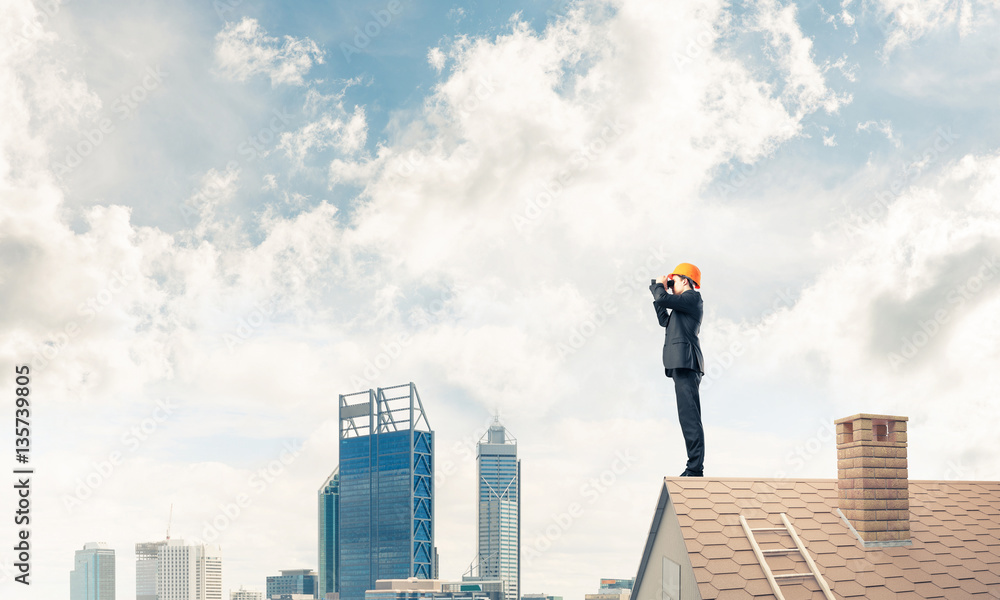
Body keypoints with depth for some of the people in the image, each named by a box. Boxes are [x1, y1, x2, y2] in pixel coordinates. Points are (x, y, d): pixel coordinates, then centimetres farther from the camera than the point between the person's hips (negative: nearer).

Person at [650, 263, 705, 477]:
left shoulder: (692, 297, -3)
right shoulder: (686, 303, 26)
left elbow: (663, 300, -15)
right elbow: (665, 320, 31)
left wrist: (658, 286, 6)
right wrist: (660, 291, 28)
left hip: (686, 362, -11)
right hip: (682, 365, 11)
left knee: (690, 417, -15)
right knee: (688, 417, 8)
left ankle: (695, 469, -20)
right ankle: (694, 467, 7)